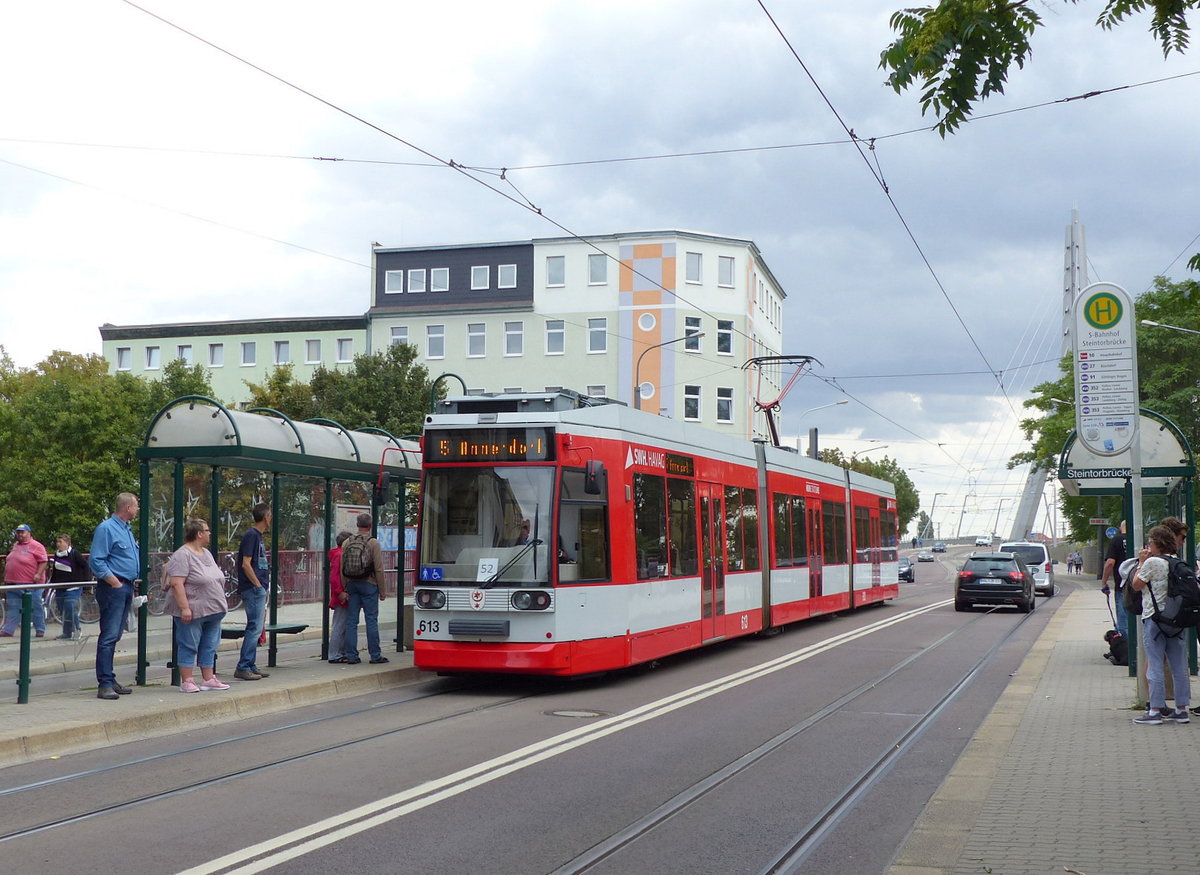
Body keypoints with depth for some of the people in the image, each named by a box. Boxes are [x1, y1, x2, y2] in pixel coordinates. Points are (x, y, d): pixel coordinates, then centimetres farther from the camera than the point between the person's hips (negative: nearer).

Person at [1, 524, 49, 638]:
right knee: (12, 608, 6)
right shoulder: (16, 545, 16)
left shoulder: (36, 546, -9)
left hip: (31, 584, -7)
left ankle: (40, 630, 10)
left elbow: (43, 562, -13)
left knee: (36, 608, 1)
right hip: (13, 583, 7)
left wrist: (38, 574, -23)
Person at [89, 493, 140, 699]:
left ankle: (110, 681, 16)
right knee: (109, 636, -9)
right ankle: (105, 684, -9)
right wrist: (116, 583, -17)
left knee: (114, 636, 12)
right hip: (113, 588, -9)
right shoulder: (106, 529, -10)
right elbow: (96, 561, -16)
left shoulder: (127, 529, 19)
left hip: (126, 588, 9)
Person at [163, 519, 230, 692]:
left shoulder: (206, 553, 15)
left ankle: (208, 679, 15)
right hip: (192, 611, -8)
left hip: (213, 611, 8)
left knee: (209, 646, 10)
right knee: (189, 646, -3)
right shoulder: (182, 556, -12)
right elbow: (176, 584, -19)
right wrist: (184, 607, -24)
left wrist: (219, 606, 20)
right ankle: (186, 681, 1)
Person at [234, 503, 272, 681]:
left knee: (255, 628, 12)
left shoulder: (258, 535, 17)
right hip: (253, 588, -10)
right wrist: (258, 585, -16)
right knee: (254, 627, -10)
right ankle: (243, 668, -8)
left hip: (258, 588, 10)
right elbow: (246, 564, -17)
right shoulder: (251, 535, -12)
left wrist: (265, 578, 16)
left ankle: (251, 666, 16)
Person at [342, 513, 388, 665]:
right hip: (368, 584, -4)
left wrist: (345, 589, 7)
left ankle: (351, 655, 6)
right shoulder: (373, 543, -6)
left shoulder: (347, 543, 4)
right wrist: (382, 591, -2)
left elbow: (342, 569, 3)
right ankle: (375, 655, 3)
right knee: (371, 620, 0)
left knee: (351, 621, 6)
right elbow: (379, 569, -8)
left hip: (351, 584, 4)